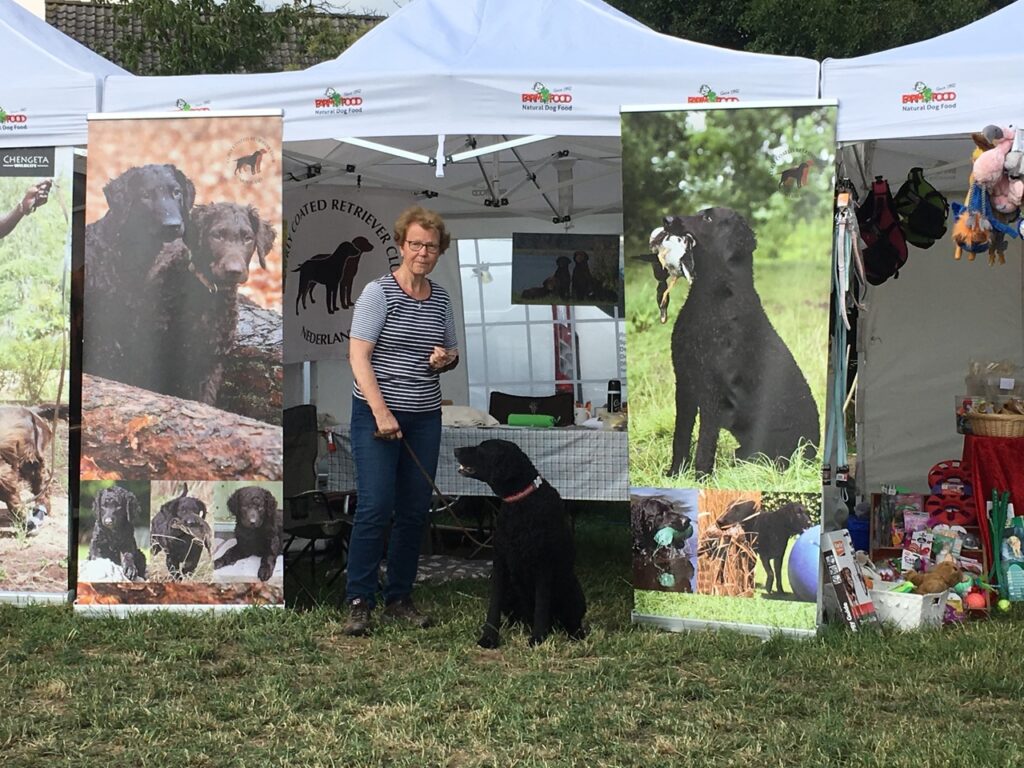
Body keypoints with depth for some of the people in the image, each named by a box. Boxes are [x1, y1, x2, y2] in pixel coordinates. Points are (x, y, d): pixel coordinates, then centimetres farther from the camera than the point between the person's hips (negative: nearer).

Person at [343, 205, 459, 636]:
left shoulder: (441, 299, 10)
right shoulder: (379, 293, -8)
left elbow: (452, 352, 22)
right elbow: (358, 356, -12)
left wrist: (447, 358, -3)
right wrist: (382, 413, -19)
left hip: (425, 418, 6)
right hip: (378, 414, -6)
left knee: (415, 511, 7)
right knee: (375, 508, -10)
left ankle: (399, 600, 17)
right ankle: (359, 603, -1)